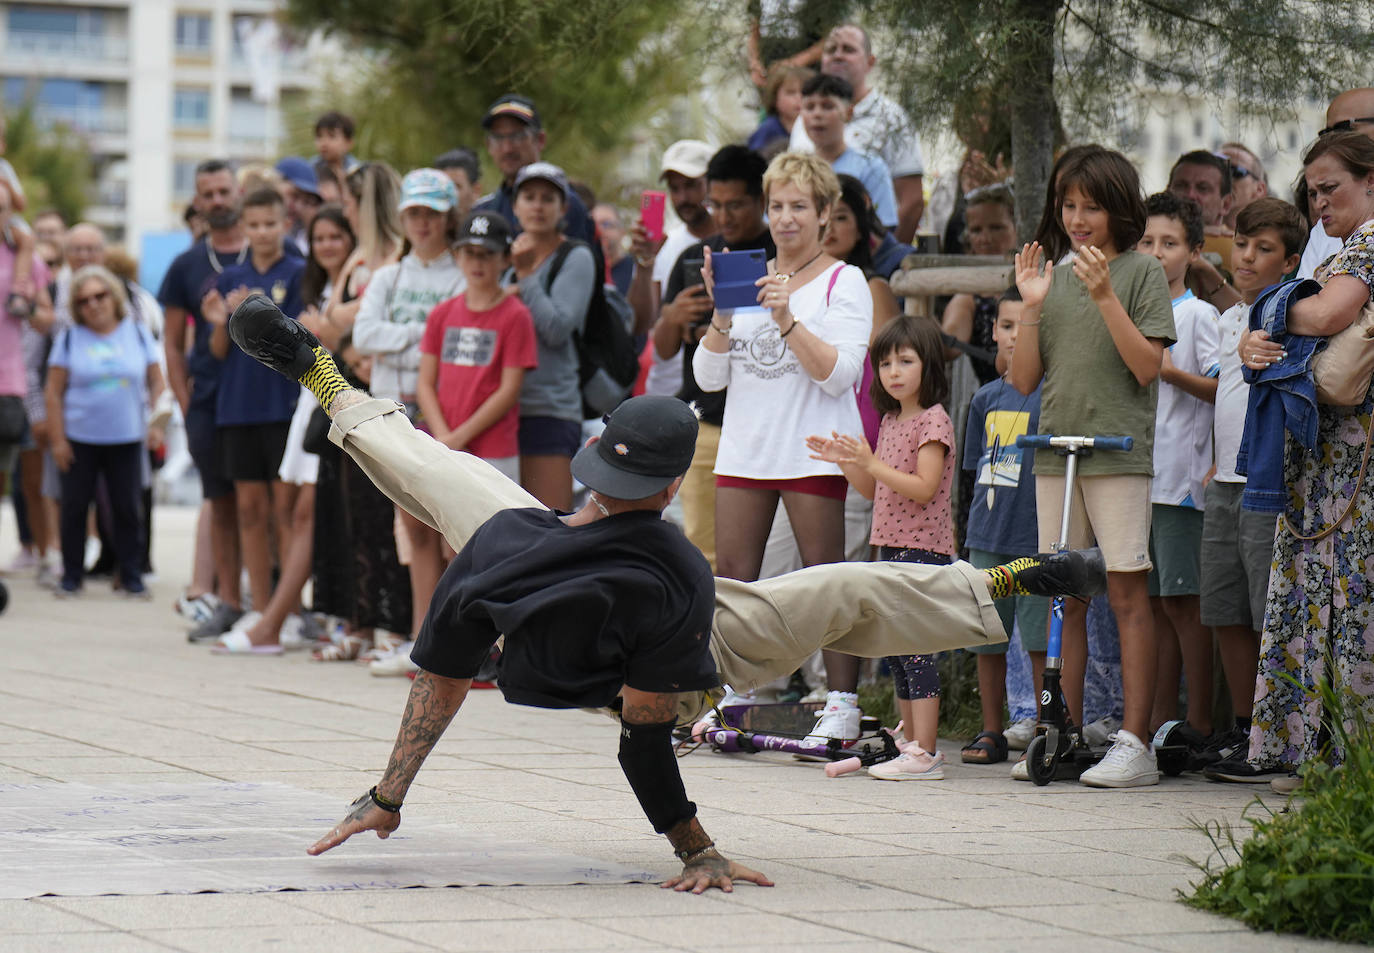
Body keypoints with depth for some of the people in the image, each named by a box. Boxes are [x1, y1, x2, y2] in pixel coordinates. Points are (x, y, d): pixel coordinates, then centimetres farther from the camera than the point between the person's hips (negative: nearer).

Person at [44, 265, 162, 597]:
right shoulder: (70, 338, 2)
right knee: (75, 507, 2)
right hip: (80, 441, -1)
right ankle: (71, 576, 12)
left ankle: (132, 577, 9)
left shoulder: (138, 334, 6)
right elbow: (54, 392, 1)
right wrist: (58, 440, -4)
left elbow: (156, 383, 11)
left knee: (129, 508, 1)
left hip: (127, 439, 1)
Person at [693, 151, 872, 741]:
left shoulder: (844, 283, 2)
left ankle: (842, 706, -3)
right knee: (731, 579, 4)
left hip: (814, 452, -5)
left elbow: (838, 373, -12)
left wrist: (786, 318, -19)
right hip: (745, 448, 5)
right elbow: (709, 376, 10)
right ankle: (732, 699, 13)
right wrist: (722, 311, -5)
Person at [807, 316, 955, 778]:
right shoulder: (890, 421, 17)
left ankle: (924, 754, -12)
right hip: (892, 548, 9)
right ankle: (912, 743, 18)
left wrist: (871, 463, -24)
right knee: (896, 651, 11)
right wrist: (845, 462, 6)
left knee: (915, 647, -11)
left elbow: (923, 488, -20)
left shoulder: (933, 420, -10)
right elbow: (873, 491, 21)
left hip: (923, 549, -9)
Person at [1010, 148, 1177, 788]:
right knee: (1066, 596, 6)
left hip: (1120, 452, -5)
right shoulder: (1054, 278, 14)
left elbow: (1147, 366, -8)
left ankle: (1134, 744, -8)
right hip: (1055, 451, 5)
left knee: (1126, 592, -7)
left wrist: (1104, 297, -15)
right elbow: (1023, 380, 10)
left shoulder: (1143, 273, 2)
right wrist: (1032, 307, -2)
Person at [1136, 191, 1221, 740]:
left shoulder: (1200, 315, -1)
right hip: (1135, 476, 7)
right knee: (1154, 602, 8)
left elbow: (1224, 388, -8)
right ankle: (1160, 720, 12)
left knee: (1184, 600, -8)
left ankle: (1201, 723, -6)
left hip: (1181, 474, -6)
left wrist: (1172, 371, -18)